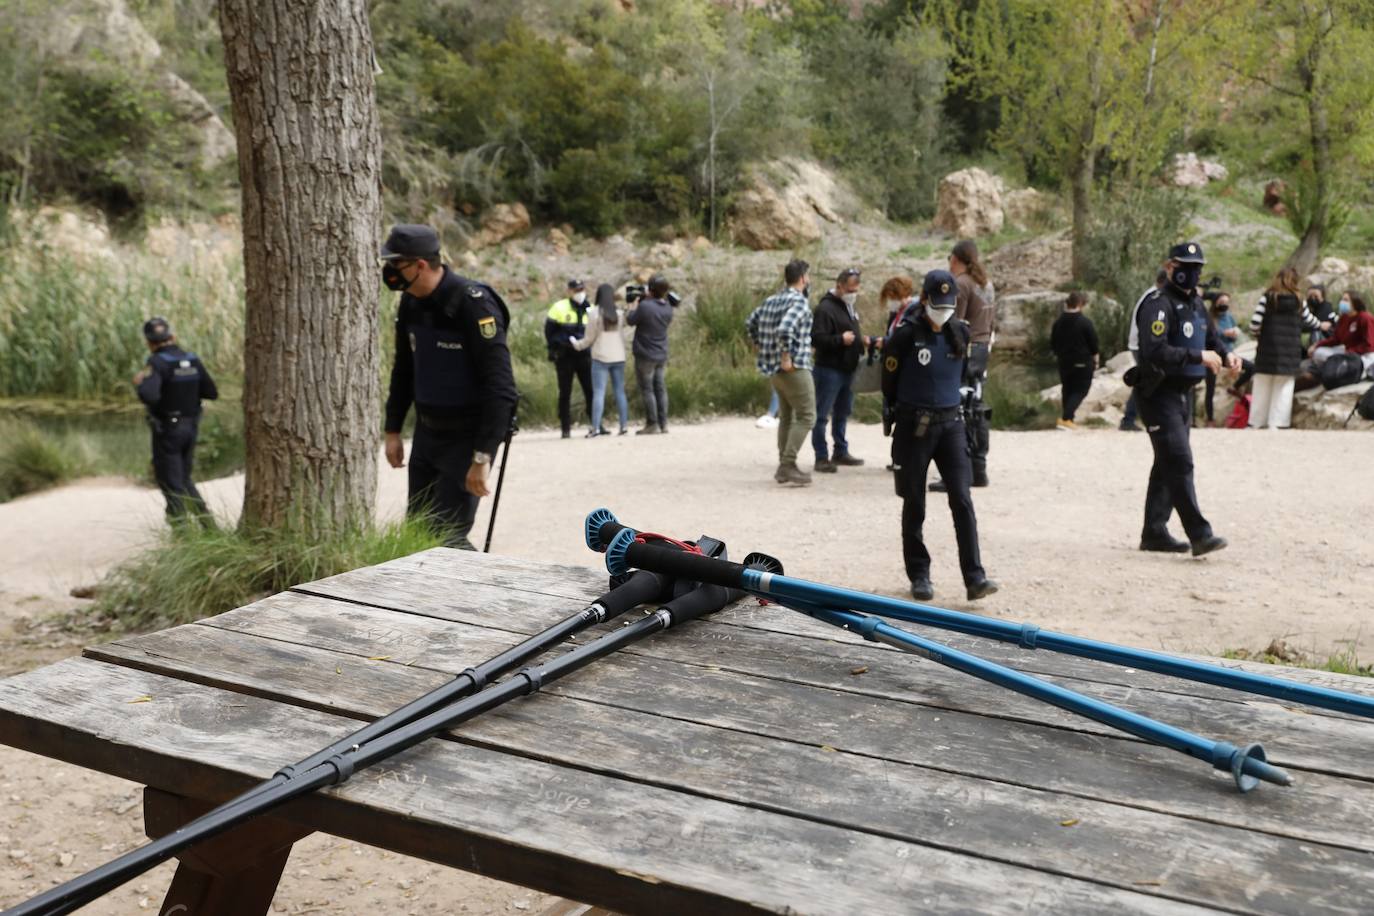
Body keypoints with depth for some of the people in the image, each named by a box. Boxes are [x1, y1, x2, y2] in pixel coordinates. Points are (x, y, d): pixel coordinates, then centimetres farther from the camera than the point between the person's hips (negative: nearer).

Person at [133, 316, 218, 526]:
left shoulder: (157, 363, -17)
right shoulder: (192, 360, 2)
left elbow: (149, 396, -31)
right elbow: (212, 393, 7)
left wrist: (139, 383, -11)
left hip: (167, 430, -6)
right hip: (190, 428, 6)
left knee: (170, 482, 3)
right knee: (183, 478, 20)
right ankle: (205, 518, 14)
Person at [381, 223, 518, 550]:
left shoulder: (474, 304, -22)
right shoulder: (411, 302, 1)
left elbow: (500, 388, -25)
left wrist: (482, 457, -28)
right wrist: (392, 430, 14)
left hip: (467, 437, -8)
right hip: (426, 433, 8)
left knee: (446, 537, -9)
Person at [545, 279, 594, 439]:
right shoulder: (559, 308, -3)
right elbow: (549, 331, 0)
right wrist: (553, 353, -5)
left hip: (584, 355, 3)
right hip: (565, 355, -3)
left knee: (591, 390, -3)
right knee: (565, 392, 2)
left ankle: (596, 425, 3)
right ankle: (566, 429, 7)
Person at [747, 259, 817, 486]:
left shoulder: (771, 301, 11)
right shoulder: (799, 302, -15)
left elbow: (750, 322, 21)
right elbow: (785, 329, -30)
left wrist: (760, 348, 23)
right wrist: (786, 357, -21)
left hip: (773, 369, 9)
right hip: (794, 368, -9)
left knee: (787, 415, 19)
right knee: (806, 417, -4)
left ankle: (785, 466, 22)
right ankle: (788, 467, -9)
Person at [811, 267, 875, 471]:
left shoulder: (849, 307, 16)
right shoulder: (825, 308, -14)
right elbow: (816, 338, -22)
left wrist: (862, 340, 12)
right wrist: (840, 339, -29)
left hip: (847, 369, 9)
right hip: (829, 369, -9)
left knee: (842, 413, 17)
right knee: (822, 414, -4)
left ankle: (840, 452, 28)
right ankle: (821, 457, -1)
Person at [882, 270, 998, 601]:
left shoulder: (961, 332, 4)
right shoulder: (906, 334, -10)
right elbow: (889, 381, 0)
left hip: (951, 423, 3)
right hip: (914, 425, -3)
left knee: (962, 500, -6)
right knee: (914, 505, 7)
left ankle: (974, 578, -6)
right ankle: (919, 576, 19)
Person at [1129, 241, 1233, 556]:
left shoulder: (1196, 304, 15)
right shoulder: (1158, 304, -15)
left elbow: (1211, 339, 23)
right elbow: (1155, 351, -26)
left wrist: (1226, 356, 1)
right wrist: (1199, 356, -28)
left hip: (1183, 394, 10)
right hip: (1159, 394, -10)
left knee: (1167, 465, 12)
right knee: (1180, 463, -13)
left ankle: (1154, 532, 20)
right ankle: (1199, 535, -13)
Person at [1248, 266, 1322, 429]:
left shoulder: (1267, 298, -3)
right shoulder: (1298, 301, 3)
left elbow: (1254, 325, -10)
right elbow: (1310, 322, 19)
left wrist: (1259, 334, 12)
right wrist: (1321, 325, 41)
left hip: (1267, 353, -1)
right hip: (1290, 355, 1)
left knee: (1261, 389, 5)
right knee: (1283, 391, 6)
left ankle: (1256, 423, 9)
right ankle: (1278, 423, 3)